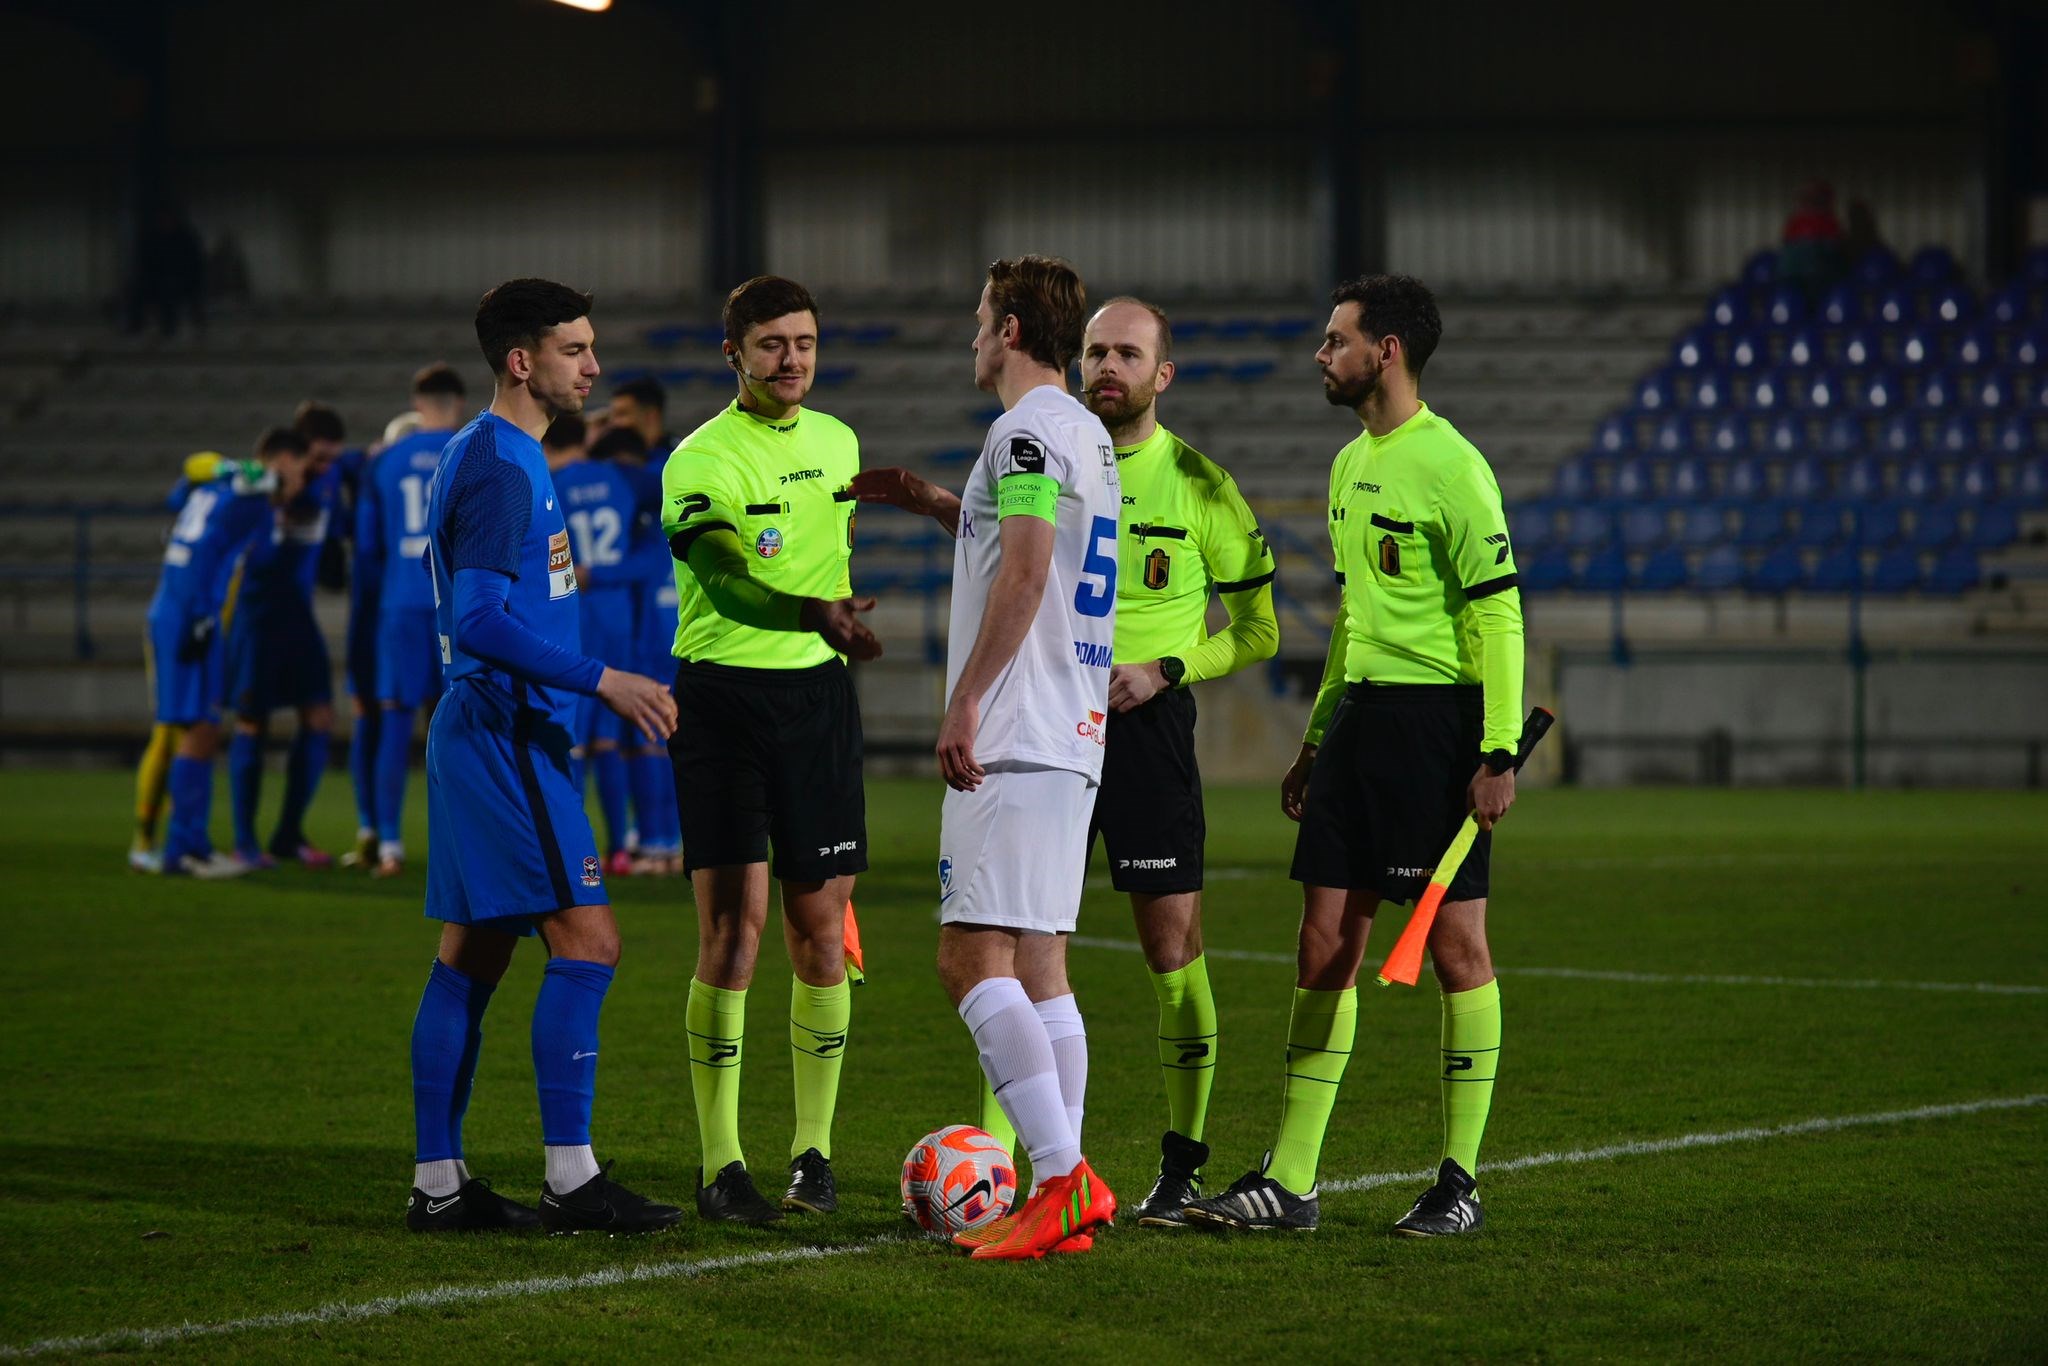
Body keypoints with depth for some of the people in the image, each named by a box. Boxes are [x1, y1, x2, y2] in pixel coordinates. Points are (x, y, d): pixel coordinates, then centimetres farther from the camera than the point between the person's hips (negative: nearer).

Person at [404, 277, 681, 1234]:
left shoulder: (485, 455, 17)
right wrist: (602, 680, -23)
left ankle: (437, 1182, 11)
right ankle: (571, 1179, -11)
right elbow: (479, 619, -23)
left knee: (472, 955, 9)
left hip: (485, 733, 11)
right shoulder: (500, 467, -15)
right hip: (508, 733, -11)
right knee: (586, 940, -11)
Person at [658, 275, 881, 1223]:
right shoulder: (702, 460, -10)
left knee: (820, 928, 3)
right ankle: (721, 1166, -1)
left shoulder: (836, 442, 11)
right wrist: (817, 615, -43)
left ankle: (813, 1153, 13)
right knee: (732, 929, -7)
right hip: (723, 692, -5)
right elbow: (730, 580, -26)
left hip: (817, 693, 5)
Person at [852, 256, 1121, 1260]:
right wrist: (934, 504, 36)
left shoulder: (1029, 429, -10)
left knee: (974, 957, -12)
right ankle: (1062, 1198, 8)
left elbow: (1026, 571, -21)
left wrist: (965, 699, -21)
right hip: (1074, 737, 10)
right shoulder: (1087, 435, 20)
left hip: (1013, 740, -10)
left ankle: (1063, 1177, -20)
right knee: (1036, 966, 10)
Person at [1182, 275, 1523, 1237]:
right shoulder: (1351, 464, 15)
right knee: (1325, 941, 5)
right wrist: (1317, 740, 23)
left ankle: (1459, 1183, 6)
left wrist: (1500, 751, -20)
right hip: (1360, 712, 9)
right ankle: (1290, 1182, 7)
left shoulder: (1449, 466, -12)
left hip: (1437, 716, -9)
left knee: (1456, 943, -1)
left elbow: (1499, 615, -15)